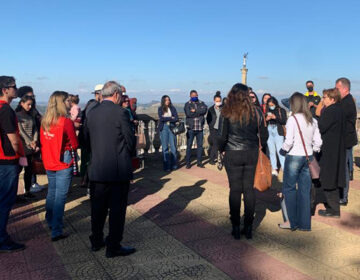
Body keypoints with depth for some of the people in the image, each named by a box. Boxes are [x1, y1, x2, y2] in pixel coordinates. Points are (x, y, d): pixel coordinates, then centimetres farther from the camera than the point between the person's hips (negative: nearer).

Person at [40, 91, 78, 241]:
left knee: (51, 192, 22)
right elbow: (74, 145, -9)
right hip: (63, 163, -7)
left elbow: (42, 141, 12)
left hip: (48, 163, 7)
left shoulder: (44, 121, 2)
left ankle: (50, 222, 39)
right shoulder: (66, 121, -17)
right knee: (60, 196, -2)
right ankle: (56, 231, 0)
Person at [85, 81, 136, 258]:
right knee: (117, 210, 5)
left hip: (97, 169, 6)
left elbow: (87, 137, 11)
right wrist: (127, 155, 10)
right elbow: (130, 140, -10)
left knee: (98, 208, 17)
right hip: (118, 169, -6)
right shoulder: (120, 112, -12)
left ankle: (96, 241, 30)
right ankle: (113, 247, 12)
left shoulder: (92, 113, 5)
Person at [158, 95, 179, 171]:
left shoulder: (173, 108, 9)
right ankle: (167, 166, 3)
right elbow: (161, 118, -9)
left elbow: (176, 119, -2)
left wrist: (166, 119, -7)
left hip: (171, 128, 1)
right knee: (165, 148, -1)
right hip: (163, 128, -1)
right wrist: (171, 118, -5)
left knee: (173, 147, -1)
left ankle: (174, 165, 8)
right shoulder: (160, 109, 6)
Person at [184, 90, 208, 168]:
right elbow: (188, 114, -14)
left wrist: (195, 110, -15)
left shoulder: (201, 103, 10)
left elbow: (205, 110, -10)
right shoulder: (187, 104, 2)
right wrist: (199, 112, -9)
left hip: (200, 128, 3)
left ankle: (199, 162, 17)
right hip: (191, 128, -3)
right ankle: (188, 163, 9)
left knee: (200, 145, 7)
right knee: (189, 145, 1)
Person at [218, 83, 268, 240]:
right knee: (249, 189, 10)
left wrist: (221, 149, 9)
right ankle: (248, 228, 17)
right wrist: (259, 147, 21)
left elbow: (222, 136, -9)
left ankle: (236, 228, 13)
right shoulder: (256, 112, -1)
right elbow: (264, 135, 4)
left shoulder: (227, 113, -9)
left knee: (235, 190, 6)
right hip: (251, 153, 2)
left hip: (233, 155, -2)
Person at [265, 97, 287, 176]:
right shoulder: (267, 111, 9)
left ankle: (284, 169, -6)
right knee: (271, 151, 6)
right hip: (269, 132, 4)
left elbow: (284, 122, -6)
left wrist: (275, 117, -15)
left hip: (278, 132, -4)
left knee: (280, 151, -9)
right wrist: (266, 119, -8)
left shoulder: (281, 110, 2)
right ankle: (274, 169, 12)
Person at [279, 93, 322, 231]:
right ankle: (304, 223, 16)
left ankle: (292, 222, 9)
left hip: (294, 157, -6)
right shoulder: (313, 120, 6)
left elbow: (289, 141, -16)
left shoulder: (293, 119, -12)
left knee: (289, 188, 6)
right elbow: (318, 141, 7)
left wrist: (283, 150, 1)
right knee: (305, 190, 11)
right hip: (308, 157, 6)